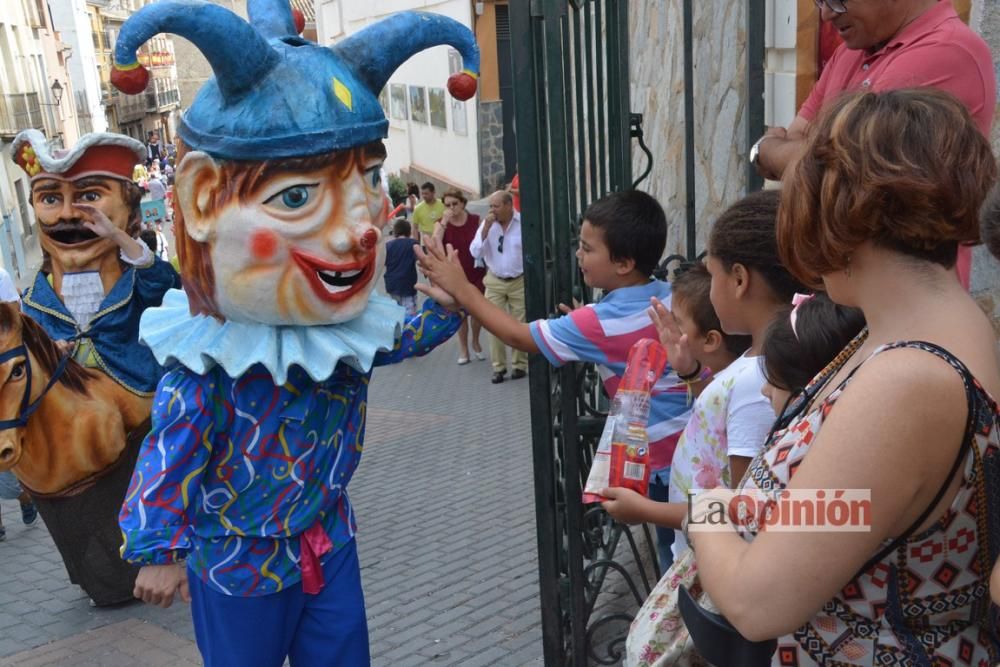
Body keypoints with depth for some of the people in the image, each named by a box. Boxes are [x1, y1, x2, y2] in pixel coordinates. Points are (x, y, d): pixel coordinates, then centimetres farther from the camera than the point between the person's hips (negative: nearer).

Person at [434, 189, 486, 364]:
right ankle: (463, 348, 23)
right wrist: (444, 222, -25)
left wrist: (488, 269, 2)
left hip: (476, 272, 1)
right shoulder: (441, 223, -4)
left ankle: (475, 342, 34)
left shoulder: (475, 220, -4)